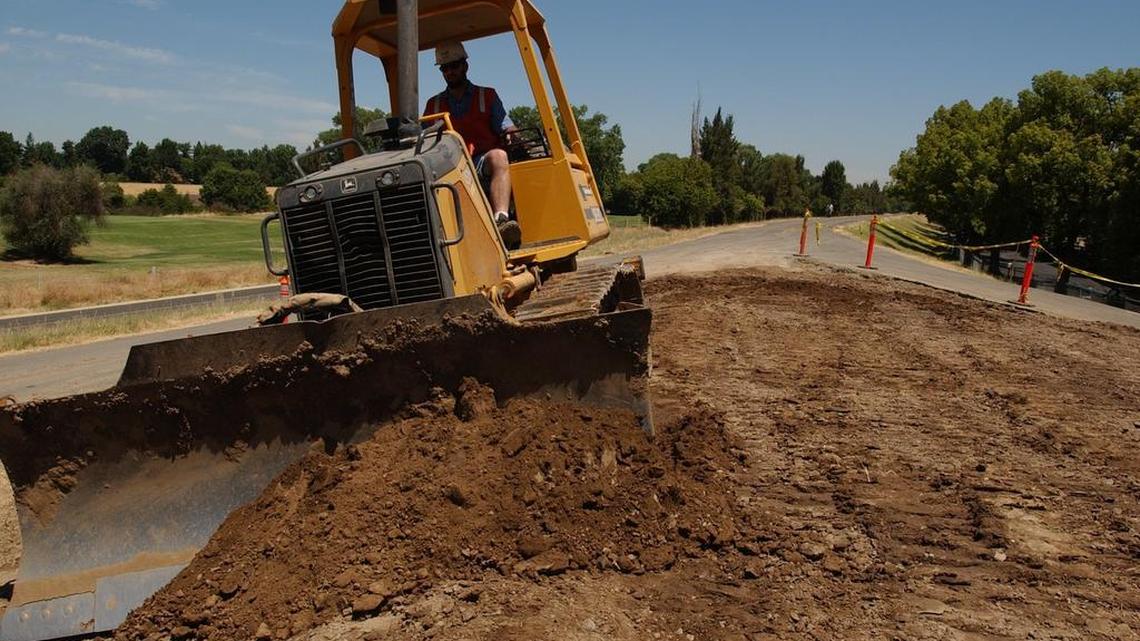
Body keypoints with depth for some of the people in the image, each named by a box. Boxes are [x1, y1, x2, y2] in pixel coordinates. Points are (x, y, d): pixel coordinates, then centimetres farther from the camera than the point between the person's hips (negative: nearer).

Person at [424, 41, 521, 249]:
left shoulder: (487, 96, 21)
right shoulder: (434, 104, 25)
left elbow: (507, 128, 11)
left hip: (483, 163, -1)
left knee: (498, 156, -37)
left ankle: (501, 219, -56)